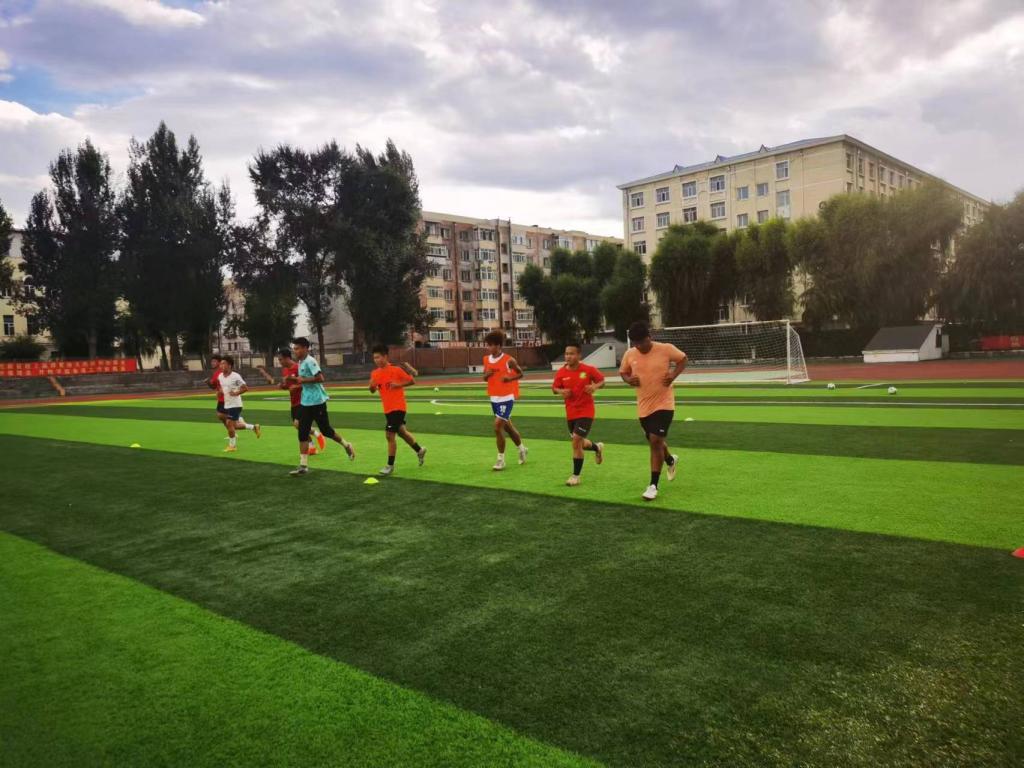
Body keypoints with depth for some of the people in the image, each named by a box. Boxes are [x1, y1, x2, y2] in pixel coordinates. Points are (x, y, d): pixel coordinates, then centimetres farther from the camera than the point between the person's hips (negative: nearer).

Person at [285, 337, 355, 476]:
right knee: (302, 433, 3)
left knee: (326, 430, 3)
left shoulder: (310, 361, -16)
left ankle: (347, 446, 27)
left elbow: (320, 378, -26)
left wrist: (303, 380, -23)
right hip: (305, 402, 9)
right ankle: (303, 465, 5)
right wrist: (295, 380, 7)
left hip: (317, 402, -9)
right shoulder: (301, 363, 12)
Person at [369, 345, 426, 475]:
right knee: (401, 432, 20)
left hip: (398, 407, -7)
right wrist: (372, 385, -8)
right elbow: (372, 391, 14)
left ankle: (390, 465, -1)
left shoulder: (396, 370, -13)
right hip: (387, 409, 7)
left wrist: (398, 385, -20)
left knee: (389, 435, -11)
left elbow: (412, 381, -8)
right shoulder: (375, 373, 3)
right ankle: (420, 450, 41)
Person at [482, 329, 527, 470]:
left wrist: (510, 378, -21)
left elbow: (520, 374, -2)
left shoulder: (509, 360, -13)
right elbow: (484, 377, 13)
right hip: (494, 398, 7)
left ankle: (501, 459, -1)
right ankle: (522, 448, 39)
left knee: (497, 426, -13)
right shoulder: (486, 359, 3)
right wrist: (486, 375, -10)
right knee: (507, 426, 18)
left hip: (506, 397, -7)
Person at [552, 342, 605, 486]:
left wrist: (595, 386, -20)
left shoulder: (588, 369, -11)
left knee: (576, 441, -13)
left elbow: (601, 380, 2)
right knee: (579, 443, 16)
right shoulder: (561, 372, -4)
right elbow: (554, 388, 6)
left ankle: (575, 476, 2)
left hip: (586, 411, -4)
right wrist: (561, 391, -16)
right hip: (570, 413, 4)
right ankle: (597, 447, 52)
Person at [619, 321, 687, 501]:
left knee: (655, 441, -15)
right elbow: (622, 372, 13)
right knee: (654, 441, 17)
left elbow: (683, 359, 5)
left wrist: (673, 375, -11)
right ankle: (670, 460, 53)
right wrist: (629, 380, -10)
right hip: (644, 406, 4)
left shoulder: (666, 349, -12)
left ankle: (653, 485, -4)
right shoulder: (629, 355, -3)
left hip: (664, 403, -4)